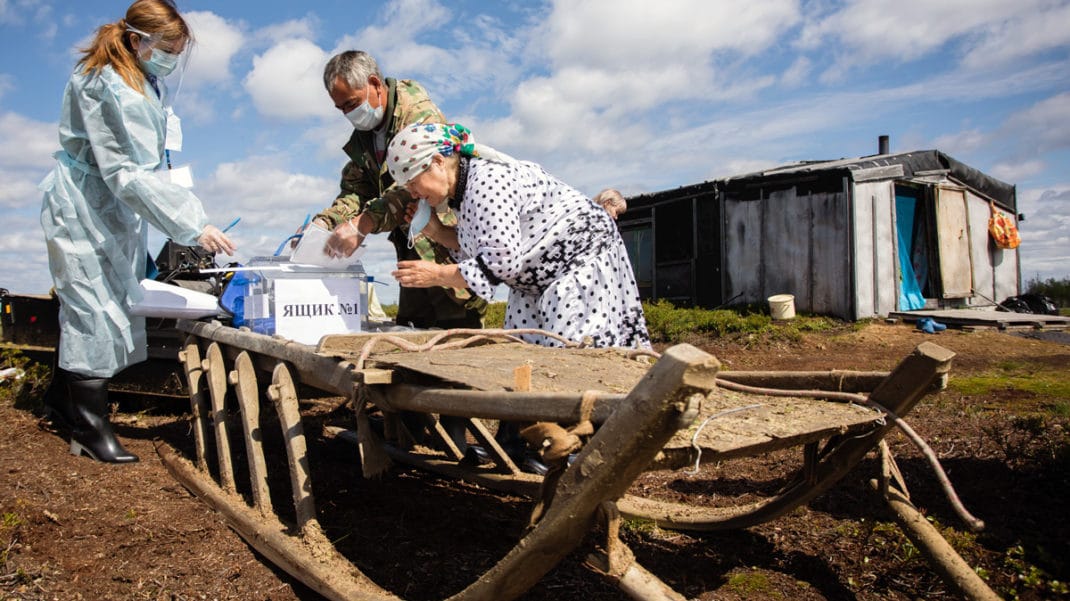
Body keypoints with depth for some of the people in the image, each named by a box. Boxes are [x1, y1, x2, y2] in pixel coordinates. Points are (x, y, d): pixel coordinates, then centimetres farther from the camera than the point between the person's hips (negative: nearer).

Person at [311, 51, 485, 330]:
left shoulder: (420, 113, -13)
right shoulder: (362, 138, 14)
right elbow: (355, 190, 9)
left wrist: (362, 224, -34)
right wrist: (324, 222, -10)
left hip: (449, 246, -8)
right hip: (413, 253, 8)